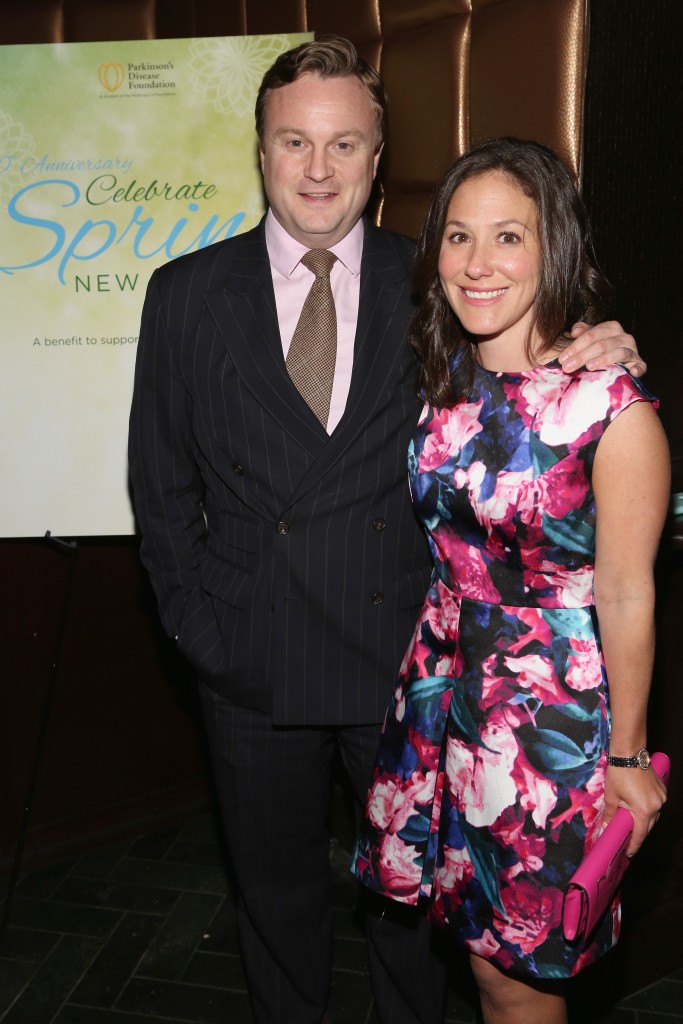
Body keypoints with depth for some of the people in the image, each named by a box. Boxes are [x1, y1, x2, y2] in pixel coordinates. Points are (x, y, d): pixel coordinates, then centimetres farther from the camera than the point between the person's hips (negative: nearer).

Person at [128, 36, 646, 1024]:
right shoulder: (187, 292, -1)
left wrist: (592, 358, -20)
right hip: (250, 660, 1)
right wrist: (194, 622, -2)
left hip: (401, 653, 0)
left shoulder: (431, 287, -3)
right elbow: (161, 478, 3)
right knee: (275, 885, 22)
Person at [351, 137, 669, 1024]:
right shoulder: (444, 381, 0)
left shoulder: (615, 408, -18)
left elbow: (626, 595, -13)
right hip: (443, 693, 5)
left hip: (553, 716, -5)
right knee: (480, 942, 21)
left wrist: (627, 756, -6)